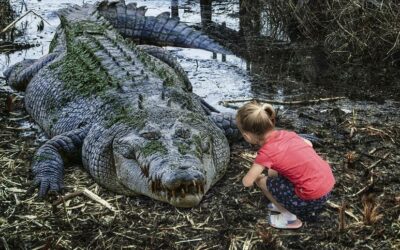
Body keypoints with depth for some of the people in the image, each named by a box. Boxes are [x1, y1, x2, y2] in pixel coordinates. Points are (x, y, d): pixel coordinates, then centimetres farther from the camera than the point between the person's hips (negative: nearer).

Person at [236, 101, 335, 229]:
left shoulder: (266, 152, -15)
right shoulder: (286, 134, 5)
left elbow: (247, 182, -12)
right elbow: (309, 144, 22)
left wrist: (255, 174, 10)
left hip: (313, 199, -8)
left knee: (261, 180, 6)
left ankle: (289, 217, 13)